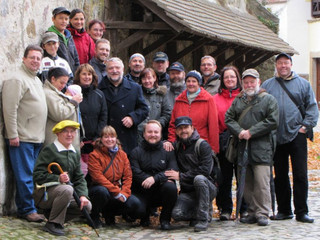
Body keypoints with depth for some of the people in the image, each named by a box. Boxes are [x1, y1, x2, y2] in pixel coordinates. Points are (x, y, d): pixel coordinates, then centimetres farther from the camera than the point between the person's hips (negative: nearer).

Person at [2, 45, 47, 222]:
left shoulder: (37, 80, 19)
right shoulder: (17, 80, -10)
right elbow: (10, 110, -16)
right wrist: (12, 135, -18)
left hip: (37, 138, 9)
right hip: (22, 138, -9)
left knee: (30, 174, 10)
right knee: (25, 176, -5)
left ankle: (24, 208, 17)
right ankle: (28, 210, 0)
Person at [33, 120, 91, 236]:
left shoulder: (75, 154, 12)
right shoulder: (49, 150, -11)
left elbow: (79, 178, 9)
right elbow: (38, 175, -17)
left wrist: (83, 195, -8)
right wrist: (58, 179, -29)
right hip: (44, 193, -7)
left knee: (86, 206, -9)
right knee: (67, 189, -35)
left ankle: (52, 214, 8)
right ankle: (52, 224, -19)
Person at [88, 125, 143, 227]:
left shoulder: (122, 154, 10)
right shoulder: (94, 155, -6)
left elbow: (128, 176, 4)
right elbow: (98, 177, -16)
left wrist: (124, 193, -15)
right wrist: (117, 192, -22)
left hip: (118, 190, 5)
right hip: (101, 188, -4)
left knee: (136, 204, -20)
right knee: (102, 191, -40)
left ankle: (109, 213, 10)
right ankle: (94, 216, -8)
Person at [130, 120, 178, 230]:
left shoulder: (167, 150, 8)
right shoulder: (136, 152, 6)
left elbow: (173, 171, -7)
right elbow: (135, 173, -9)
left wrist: (155, 178, -25)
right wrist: (163, 178, -18)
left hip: (161, 192, 1)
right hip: (142, 193, 0)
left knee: (171, 187, -33)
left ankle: (165, 219, -7)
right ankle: (145, 216, 13)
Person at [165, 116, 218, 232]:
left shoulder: (203, 146, -6)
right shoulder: (176, 147, 11)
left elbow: (205, 170, -17)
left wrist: (181, 176, -17)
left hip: (207, 188, -4)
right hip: (187, 192, 4)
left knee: (199, 178, -37)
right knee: (177, 214, -24)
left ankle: (203, 219, -23)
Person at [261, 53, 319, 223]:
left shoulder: (303, 84, 9)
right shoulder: (267, 85, 12)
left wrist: (306, 126, -6)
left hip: (297, 135, -2)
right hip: (276, 137, 2)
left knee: (300, 175, -4)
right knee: (280, 176, 7)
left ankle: (301, 211, 1)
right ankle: (283, 210, 17)